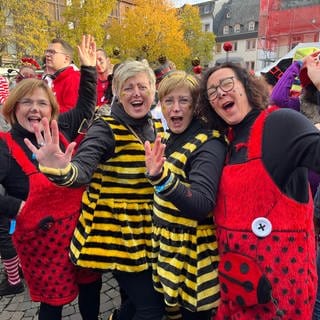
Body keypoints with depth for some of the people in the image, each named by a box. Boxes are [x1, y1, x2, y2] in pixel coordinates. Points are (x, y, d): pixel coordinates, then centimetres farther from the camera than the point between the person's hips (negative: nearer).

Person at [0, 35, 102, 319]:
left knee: (91, 284, 20)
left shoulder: (60, 130, -2)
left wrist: (89, 68, 7)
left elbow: (85, 107, 12)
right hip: (41, 237, -4)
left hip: (79, 227, 4)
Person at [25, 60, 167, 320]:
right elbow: (82, 169, -31)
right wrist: (60, 170, -50)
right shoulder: (106, 129, -14)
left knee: (150, 298, 22)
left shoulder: (158, 128, 6)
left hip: (149, 231, 7)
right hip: (118, 232, -6)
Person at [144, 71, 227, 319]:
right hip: (170, 247, 8)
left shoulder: (208, 145, -20)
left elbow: (203, 205, -33)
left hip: (193, 253, -7)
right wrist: (158, 175, -3)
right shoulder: (172, 139, 4)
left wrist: (161, 178, -46)